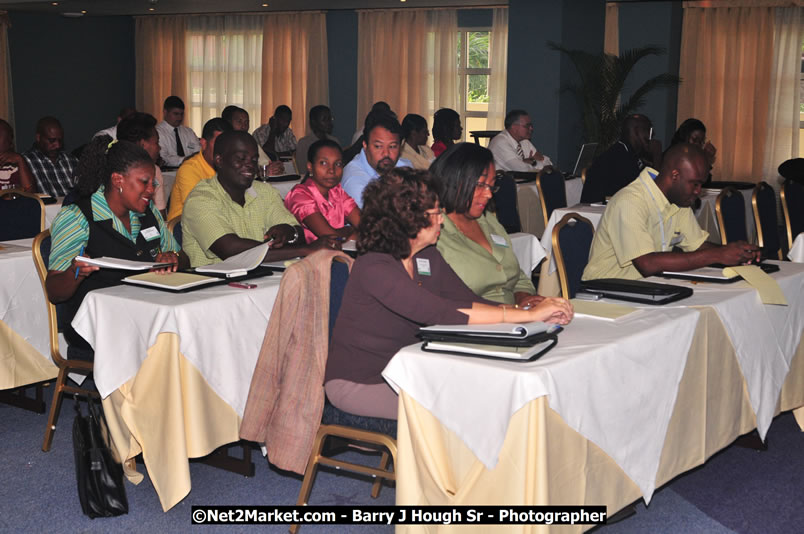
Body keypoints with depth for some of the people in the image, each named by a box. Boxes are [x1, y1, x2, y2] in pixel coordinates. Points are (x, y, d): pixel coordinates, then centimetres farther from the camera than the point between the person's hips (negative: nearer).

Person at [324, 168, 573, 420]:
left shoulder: (428, 257, 4)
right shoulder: (373, 268, -24)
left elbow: (470, 301, -1)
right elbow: (441, 313, -33)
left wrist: (536, 311, -17)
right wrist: (528, 315, -33)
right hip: (358, 384, -8)